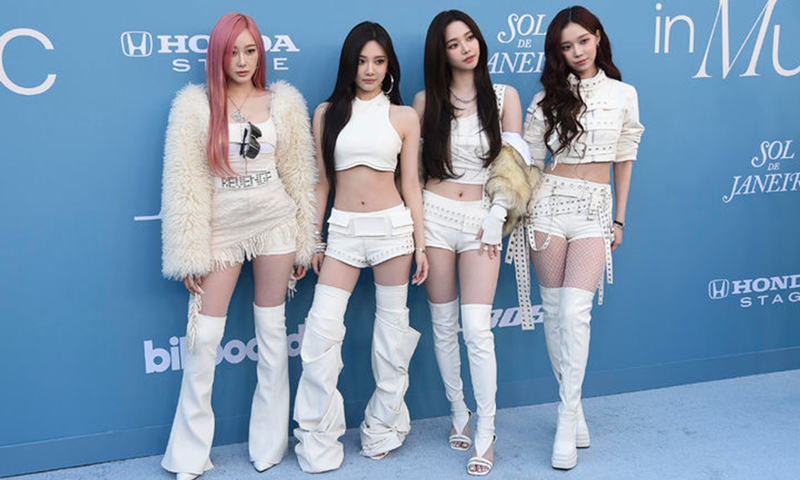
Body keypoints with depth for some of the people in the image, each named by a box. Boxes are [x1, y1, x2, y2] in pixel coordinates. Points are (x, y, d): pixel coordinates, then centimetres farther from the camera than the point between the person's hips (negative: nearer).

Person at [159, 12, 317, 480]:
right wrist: (191, 256, -7)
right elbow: (184, 183, -4)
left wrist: (305, 243, 5)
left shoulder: (283, 103, 4)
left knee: (273, 331, 7)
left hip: (275, 222, 1)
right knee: (204, 338, -1)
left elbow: (300, 176, 6)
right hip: (222, 227, -1)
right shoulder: (196, 106, -2)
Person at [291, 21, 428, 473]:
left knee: (392, 325, 6)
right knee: (322, 328, -7)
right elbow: (322, 182, 9)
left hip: (392, 226, 0)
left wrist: (420, 244, 2)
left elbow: (411, 183, 5)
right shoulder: (327, 113, 7)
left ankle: (383, 428, 23)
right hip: (343, 230, 1)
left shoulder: (404, 117, 4)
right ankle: (318, 442, 5)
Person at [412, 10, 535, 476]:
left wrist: (496, 217, -5)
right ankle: (459, 412, 25)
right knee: (444, 325, 7)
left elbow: (514, 165, 3)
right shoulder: (427, 100, 6)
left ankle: (486, 434, 0)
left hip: (481, 219, -2)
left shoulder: (505, 96, 5)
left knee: (477, 328, -9)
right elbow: (412, 162, 10)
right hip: (436, 214, 2)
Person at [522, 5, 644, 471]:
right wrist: (517, 211, 0)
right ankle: (574, 410, 15)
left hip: (596, 209, -1)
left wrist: (620, 219, 10)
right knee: (553, 309, 1)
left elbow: (624, 160, 11)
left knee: (575, 309, -14)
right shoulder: (548, 98, 7)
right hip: (551, 203, 1)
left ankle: (567, 422, -7)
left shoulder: (624, 95, 8)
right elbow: (530, 160, 7)